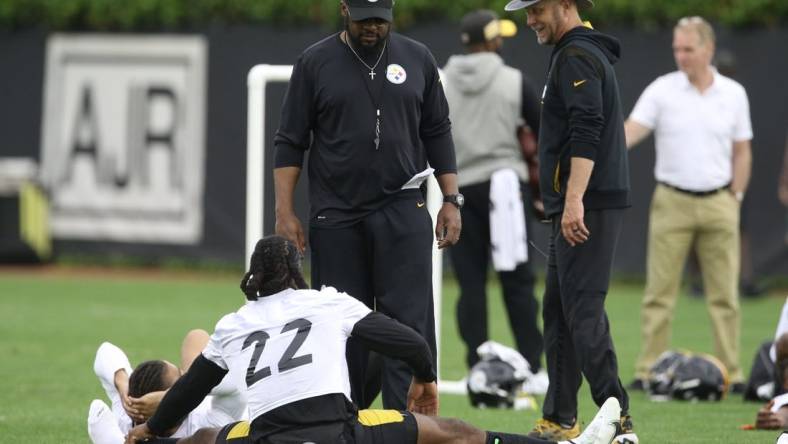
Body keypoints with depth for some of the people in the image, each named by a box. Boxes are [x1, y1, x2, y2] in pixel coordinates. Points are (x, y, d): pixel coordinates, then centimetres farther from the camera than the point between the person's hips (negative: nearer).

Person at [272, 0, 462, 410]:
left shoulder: (417, 59, 8)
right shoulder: (315, 63, 3)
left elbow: (438, 134, 13)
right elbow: (290, 142, 4)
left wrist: (451, 200, 5)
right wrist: (285, 212, -4)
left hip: (403, 211, 0)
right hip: (335, 218, 0)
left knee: (409, 322, -8)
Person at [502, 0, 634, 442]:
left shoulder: (576, 56, -11)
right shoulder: (592, 52, 22)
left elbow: (587, 130, -22)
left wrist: (574, 200, -28)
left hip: (587, 206, -11)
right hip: (578, 208, 11)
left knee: (583, 309, -14)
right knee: (559, 310, 13)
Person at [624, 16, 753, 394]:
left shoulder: (733, 94, 5)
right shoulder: (662, 90, -1)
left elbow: (742, 151, 11)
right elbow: (631, 132, -12)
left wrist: (735, 198, 4)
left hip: (718, 204, 1)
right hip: (671, 203, -1)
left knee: (724, 294, 4)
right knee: (659, 292, -1)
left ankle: (731, 373, 9)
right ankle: (648, 372, 3)